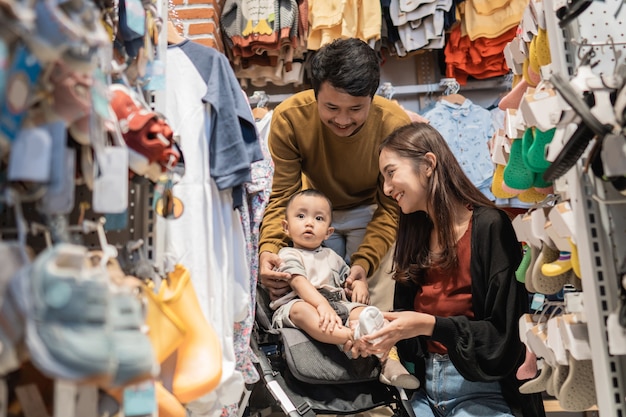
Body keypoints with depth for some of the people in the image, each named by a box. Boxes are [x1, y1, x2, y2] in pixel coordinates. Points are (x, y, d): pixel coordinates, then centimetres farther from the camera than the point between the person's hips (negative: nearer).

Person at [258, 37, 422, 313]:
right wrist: (268, 248, -35)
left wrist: (364, 262, -31)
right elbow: (283, 195, -17)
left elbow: (391, 207, -17)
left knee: (375, 308, -10)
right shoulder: (288, 117, -25)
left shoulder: (395, 125, -28)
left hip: (370, 212, -1)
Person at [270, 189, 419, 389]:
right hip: (301, 304, -5)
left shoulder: (331, 256, 28)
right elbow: (299, 283, -10)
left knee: (362, 311, -20)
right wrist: (321, 304, -28)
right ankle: (352, 336, -59)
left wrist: (360, 285, 1)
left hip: (336, 307, 6)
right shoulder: (289, 255, 7)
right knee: (300, 309, -38)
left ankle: (387, 359, -29)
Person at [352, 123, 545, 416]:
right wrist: (380, 331, -13)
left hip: (484, 390, -5)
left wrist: (430, 325, -25)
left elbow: (505, 336, -15)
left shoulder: (489, 226, -14)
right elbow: (405, 319, 7)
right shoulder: (415, 236, 8)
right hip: (426, 387, 6)